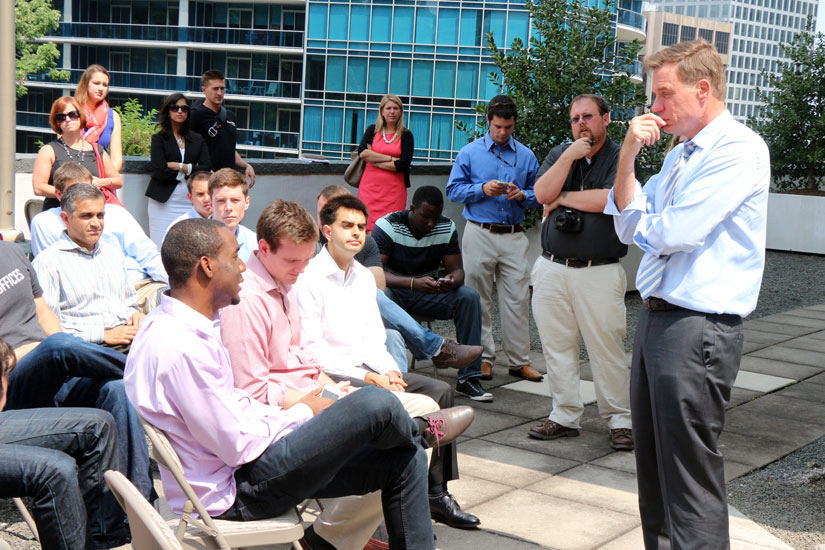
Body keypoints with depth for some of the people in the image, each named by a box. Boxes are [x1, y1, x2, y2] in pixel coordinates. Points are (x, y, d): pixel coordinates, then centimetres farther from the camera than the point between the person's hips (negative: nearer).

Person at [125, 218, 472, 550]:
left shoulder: (187, 326, 9)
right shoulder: (179, 347, -26)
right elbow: (240, 446, -23)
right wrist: (304, 412, -7)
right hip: (232, 493, -11)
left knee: (406, 461, 6)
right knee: (375, 404, -21)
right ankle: (420, 431, 16)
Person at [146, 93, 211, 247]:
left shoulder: (197, 140, 15)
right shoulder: (159, 138, 6)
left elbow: (205, 169, 2)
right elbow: (159, 172, -8)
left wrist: (179, 167, -6)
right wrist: (190, 169, -2)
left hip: (190, 203, 2)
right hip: (164, 202, -2)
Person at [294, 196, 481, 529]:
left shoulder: (363, 277, 17)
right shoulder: (309, 278, -10)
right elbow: (312, 349, -16)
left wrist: (389, 371, -4)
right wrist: (368, 377, -18)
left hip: (369, 370, 8)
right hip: (330, 376, -8)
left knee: (441, 390, -8)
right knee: (397, 406, -32)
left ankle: (436, 492, -6)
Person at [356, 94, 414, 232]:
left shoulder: (406, 135, 6)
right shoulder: (372, 130, 11)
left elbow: (403, 164, -7)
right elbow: (362, 152, -6)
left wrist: (374, 160, -5)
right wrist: (391, 159, -9)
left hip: (394, 189, -1)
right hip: (370, 187, 1)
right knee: (368, 230, -5)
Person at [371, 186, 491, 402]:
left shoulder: (446, 228, -3)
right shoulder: (387, 226, -16)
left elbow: (457, 269, -3)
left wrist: (453, 280, -31)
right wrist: (414, 283, -40)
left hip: (428, 292, 4)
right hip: (395, 291, -4)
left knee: (469, 296, -21)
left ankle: (468, 377, -20)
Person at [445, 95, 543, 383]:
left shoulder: (526, 156, 10)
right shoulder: (470, 153, 4)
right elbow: (453, 190, 2)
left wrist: (522, 195, -8)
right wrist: (482, 189, -13)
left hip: (514, 237, 2)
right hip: (480, 234, -1)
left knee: (517, 299, 0)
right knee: (478, 299, 1)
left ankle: (519, 361, 7)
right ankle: (483, 357, 11)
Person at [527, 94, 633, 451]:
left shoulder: (621, 157, 0)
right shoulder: (559, 154, 13)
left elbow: (609, 200, -17)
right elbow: (542, 193, -2)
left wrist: (562, 198, -5)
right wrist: (569, 157, -11)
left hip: (599, 272, -4)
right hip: (552, 268, 4)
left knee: (607, 348, -2)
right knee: (557, 346, 7)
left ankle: (619, 420, 10)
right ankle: (565, 416, 17)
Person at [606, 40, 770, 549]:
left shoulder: (739, 150, -13)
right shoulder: (680, 155, 16)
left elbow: (675, 233, -21)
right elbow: (628, 225, 10)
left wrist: (639, 224, 1)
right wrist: (628, 155, -1)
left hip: (698, 329, -9)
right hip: (657, 317, 9)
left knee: (691, 474, -4)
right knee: (653, 463, 18)